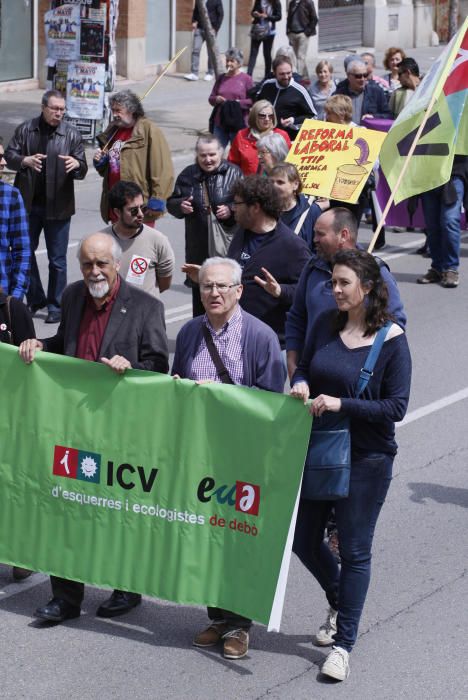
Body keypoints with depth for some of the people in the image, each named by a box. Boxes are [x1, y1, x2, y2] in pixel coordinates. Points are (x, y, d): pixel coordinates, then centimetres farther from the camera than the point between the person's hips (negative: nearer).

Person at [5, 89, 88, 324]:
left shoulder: (71, 134, -3)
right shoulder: (25, 130, 1)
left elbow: (82, 171, -3)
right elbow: (9, 156, 1)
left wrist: (76, 164, -27)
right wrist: (25, 160, -20)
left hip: (58, 206, -2)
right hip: (28, 204, 2)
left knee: (57, 260, 3)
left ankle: (56, 307, 14)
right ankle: (35, 299, 27)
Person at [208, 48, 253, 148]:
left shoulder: (246, 79, 0)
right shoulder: (221, 78, 13)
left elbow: (252, 100, -4)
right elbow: (211, 98, 16)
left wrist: (238, 102, -17)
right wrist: (216, 99, -6)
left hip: (238, 124, -4)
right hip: (220, 123, 4)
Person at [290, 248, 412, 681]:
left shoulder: (392, 340, -14)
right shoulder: (329, 324, 1)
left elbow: (396, 407, -16)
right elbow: (304, 366, 14)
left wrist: (340, 404, -24)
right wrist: (300, 384, -10)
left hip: (365, 459, -6)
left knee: (354, 550, 3)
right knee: (304, 540, 15)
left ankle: (344, 642, 15)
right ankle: (340, 604, 42)